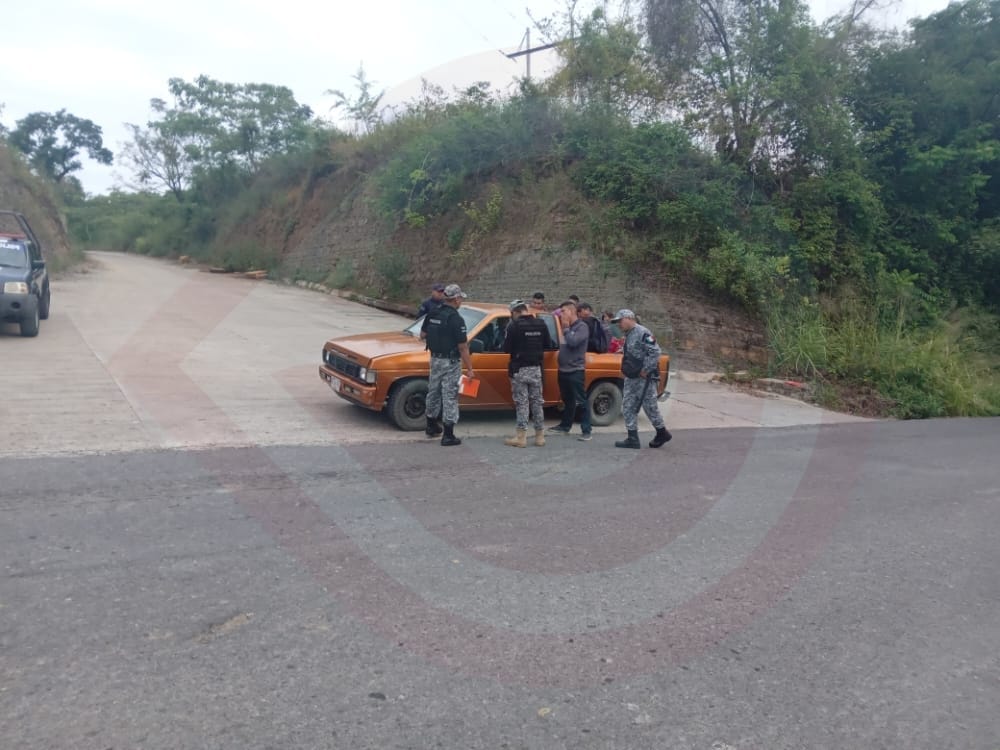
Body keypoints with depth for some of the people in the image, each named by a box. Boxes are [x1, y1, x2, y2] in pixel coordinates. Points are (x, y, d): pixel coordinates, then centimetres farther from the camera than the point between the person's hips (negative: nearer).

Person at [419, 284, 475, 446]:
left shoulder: (432, 315, 1)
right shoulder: (456, 319, -19)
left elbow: (422, 335, 11)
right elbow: (463, 348, -18)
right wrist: (469, 369, -12)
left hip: (435, 359, 7)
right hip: (450, 363, -7)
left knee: (433, 393, 19)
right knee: (450, 397, 0)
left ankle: (431, 427, 34)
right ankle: (448, 436, 4)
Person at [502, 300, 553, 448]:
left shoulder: (514, 326, -14)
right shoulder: (541, 324, 2)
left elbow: (506, 348, -12)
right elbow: (548, 345, 7)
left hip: (520, 369, -4)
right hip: (536, 368, 4)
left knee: (521, 403, 0)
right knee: (537, 402, 11)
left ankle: (521, 437, 1)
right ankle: (540, 436, 15)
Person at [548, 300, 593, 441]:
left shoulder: (582, 327, -9)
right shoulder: (568, 328, 14)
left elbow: (573, 342, -23)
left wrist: (566, 328, -11)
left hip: (575, 371, -8)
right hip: (563, 370, 8)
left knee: (581, 401, -5)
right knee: (567, 400, 18)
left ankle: (586, 431, -3)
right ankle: (565, 426, 28)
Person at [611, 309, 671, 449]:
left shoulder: (642, 332, -15)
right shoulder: (628, 335, 15)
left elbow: (655, 352, -22)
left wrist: (645, 370, -21)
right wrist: (626, 370, 12)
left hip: (644, 378, -10)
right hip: (631, 378, 10)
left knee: (650, 407, 0)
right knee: (628, 407, 7)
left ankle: (662, 433, 18)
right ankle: (632, 438, 11)